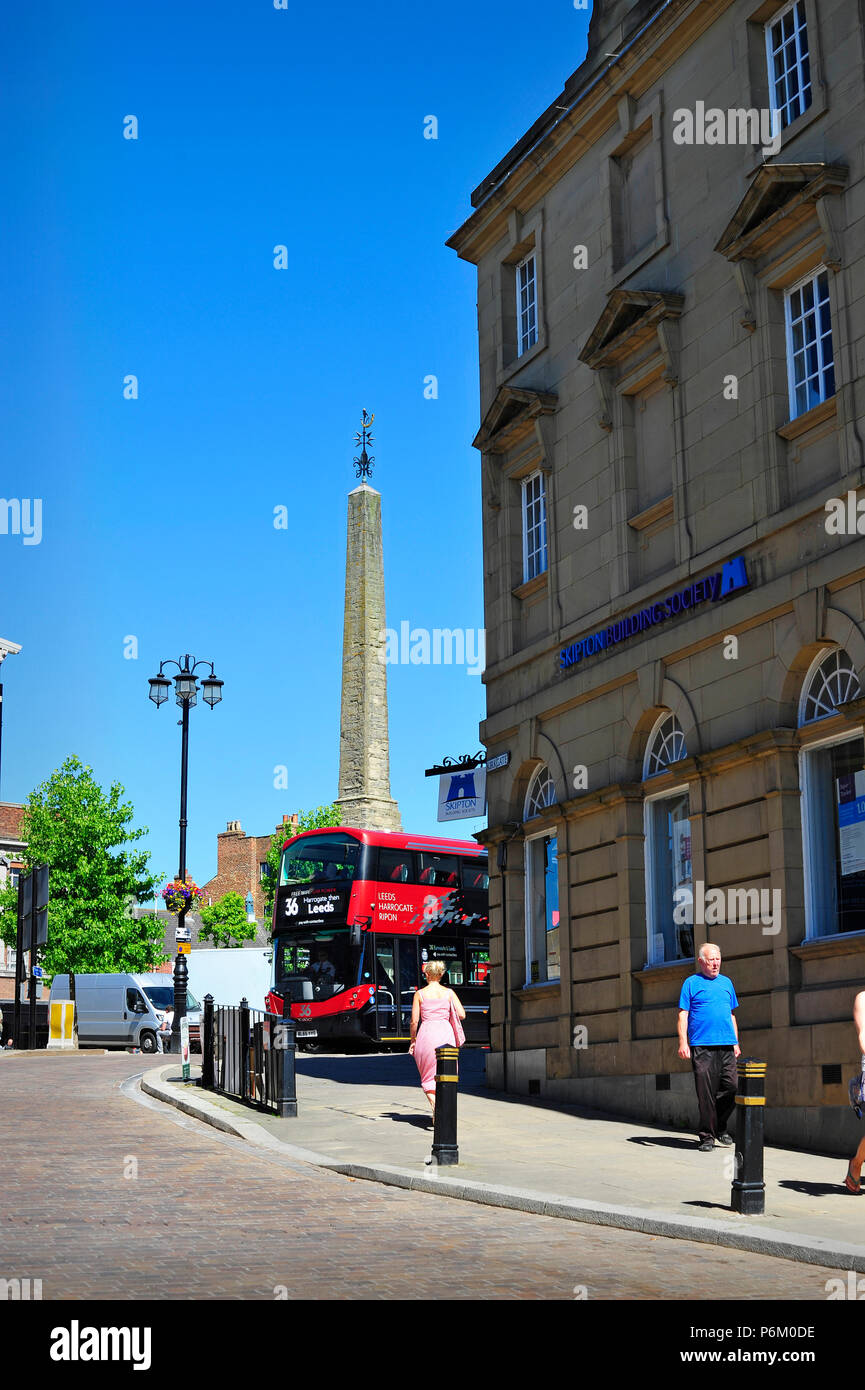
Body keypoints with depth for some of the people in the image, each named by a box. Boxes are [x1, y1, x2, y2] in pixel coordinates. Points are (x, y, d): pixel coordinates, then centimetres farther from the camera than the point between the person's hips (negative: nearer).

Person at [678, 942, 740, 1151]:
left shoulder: (726, 983, 19)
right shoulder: (691, 983, 4)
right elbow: (683, 1015, 0)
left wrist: (736, 1042, 17)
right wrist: (683, 1042, -10)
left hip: (726, 1045, 4)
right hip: (702, 1046, -4)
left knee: (732, 1087, -2)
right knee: (706, 1093, -4)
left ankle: (720, 1127, 19)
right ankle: (706, 1136, 5)